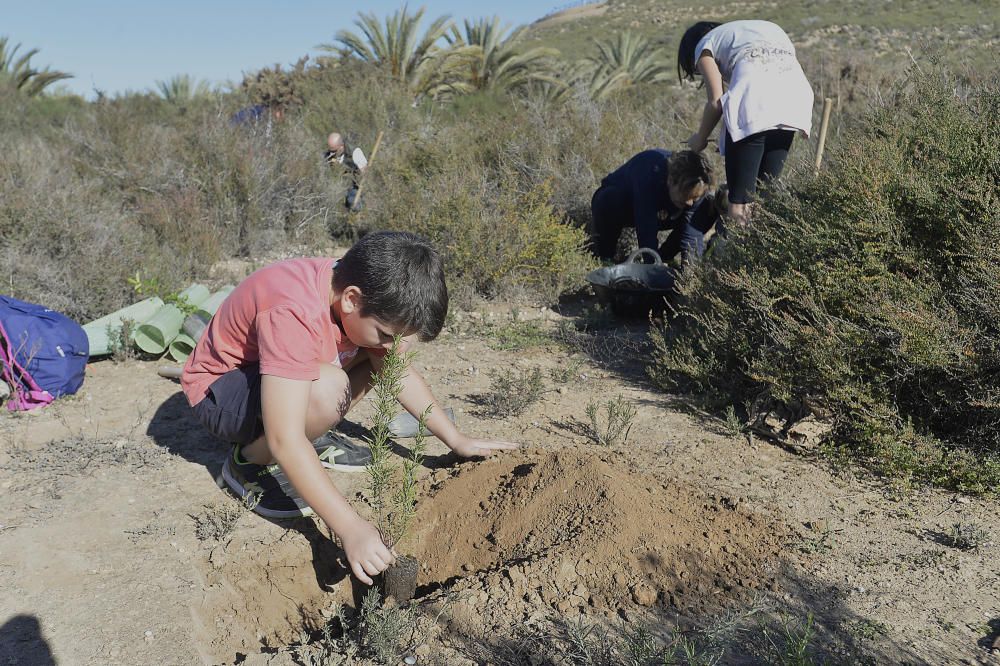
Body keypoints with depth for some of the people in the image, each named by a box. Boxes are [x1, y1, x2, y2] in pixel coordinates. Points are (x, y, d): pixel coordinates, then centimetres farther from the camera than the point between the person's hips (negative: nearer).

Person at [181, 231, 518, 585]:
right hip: (216, 392, -8)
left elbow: (399, 372, 0)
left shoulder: (364, 292, -13)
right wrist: (351, 528, -41)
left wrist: (457, 440, -3)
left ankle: (311, 439, 7)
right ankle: (249, 461, -8)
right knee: (327, 390, -36)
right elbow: (285, 442, -41)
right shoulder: (295, 314, -38)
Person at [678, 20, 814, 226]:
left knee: (739, 205, -1)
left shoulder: (705, 45, 20)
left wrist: (700, 138, 21)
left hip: (754, 102, -6)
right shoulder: (764, 27, 37)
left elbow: (716, 102, 6)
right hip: (796, 98, 6)